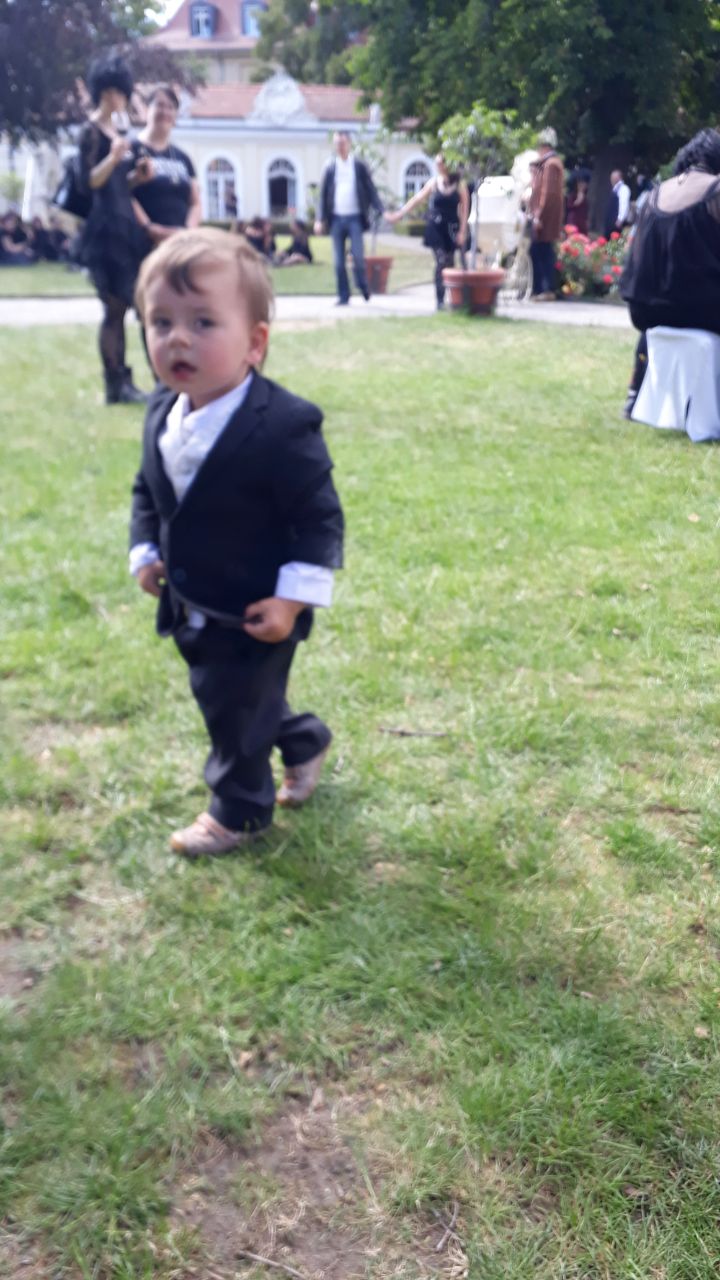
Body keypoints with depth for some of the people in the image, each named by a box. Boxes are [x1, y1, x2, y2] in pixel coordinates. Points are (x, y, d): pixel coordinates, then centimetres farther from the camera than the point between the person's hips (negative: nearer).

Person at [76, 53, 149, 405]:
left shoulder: (119, 128, 17)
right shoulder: (92, 131, -9)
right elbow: (89, 181, -18)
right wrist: (113, 157, -30)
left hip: (126, 225, 8)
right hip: (106, 227, -8)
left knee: (121, 306, 9)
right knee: (114, 307, -9)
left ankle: (122, 381, 14)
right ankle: (114, 386, -5)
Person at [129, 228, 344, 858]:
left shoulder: (283, 426, -27)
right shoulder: (163, 412, -3)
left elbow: (320, 517, -23)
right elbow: (147, 493, 13)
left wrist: (292, 599, -24)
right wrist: (145, 552, 4)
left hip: (253, 614, -7)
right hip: (191, 608, 8)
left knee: (236, 712, 10)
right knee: (246, 700, 25)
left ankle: (239, 812, 34)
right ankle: (305, 741, 52)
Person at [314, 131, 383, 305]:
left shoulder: (360, 166, 3)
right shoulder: (330, 167, 7)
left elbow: (371, 189, 0)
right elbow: (323, 194, 9)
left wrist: (379, 210, -13)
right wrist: (321, 219, 2)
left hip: (355, 218, -2)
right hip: (337, 219, 2)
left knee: (358, 255, -11)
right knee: (339, 261, 2)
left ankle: (363, 286, 14)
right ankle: (343, 296, 10)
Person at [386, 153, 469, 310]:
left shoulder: (459, 185, -2)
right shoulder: (433, 182, 3)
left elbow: (464, 209, -3)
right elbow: (416, 199, 6)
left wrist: (462, 231, -9)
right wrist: (398, 214, 2)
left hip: (452, 228, 0)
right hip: (436, 228, 0)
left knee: (450, 263, 3)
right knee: (441, 263, -6)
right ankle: (440, 300, -5)